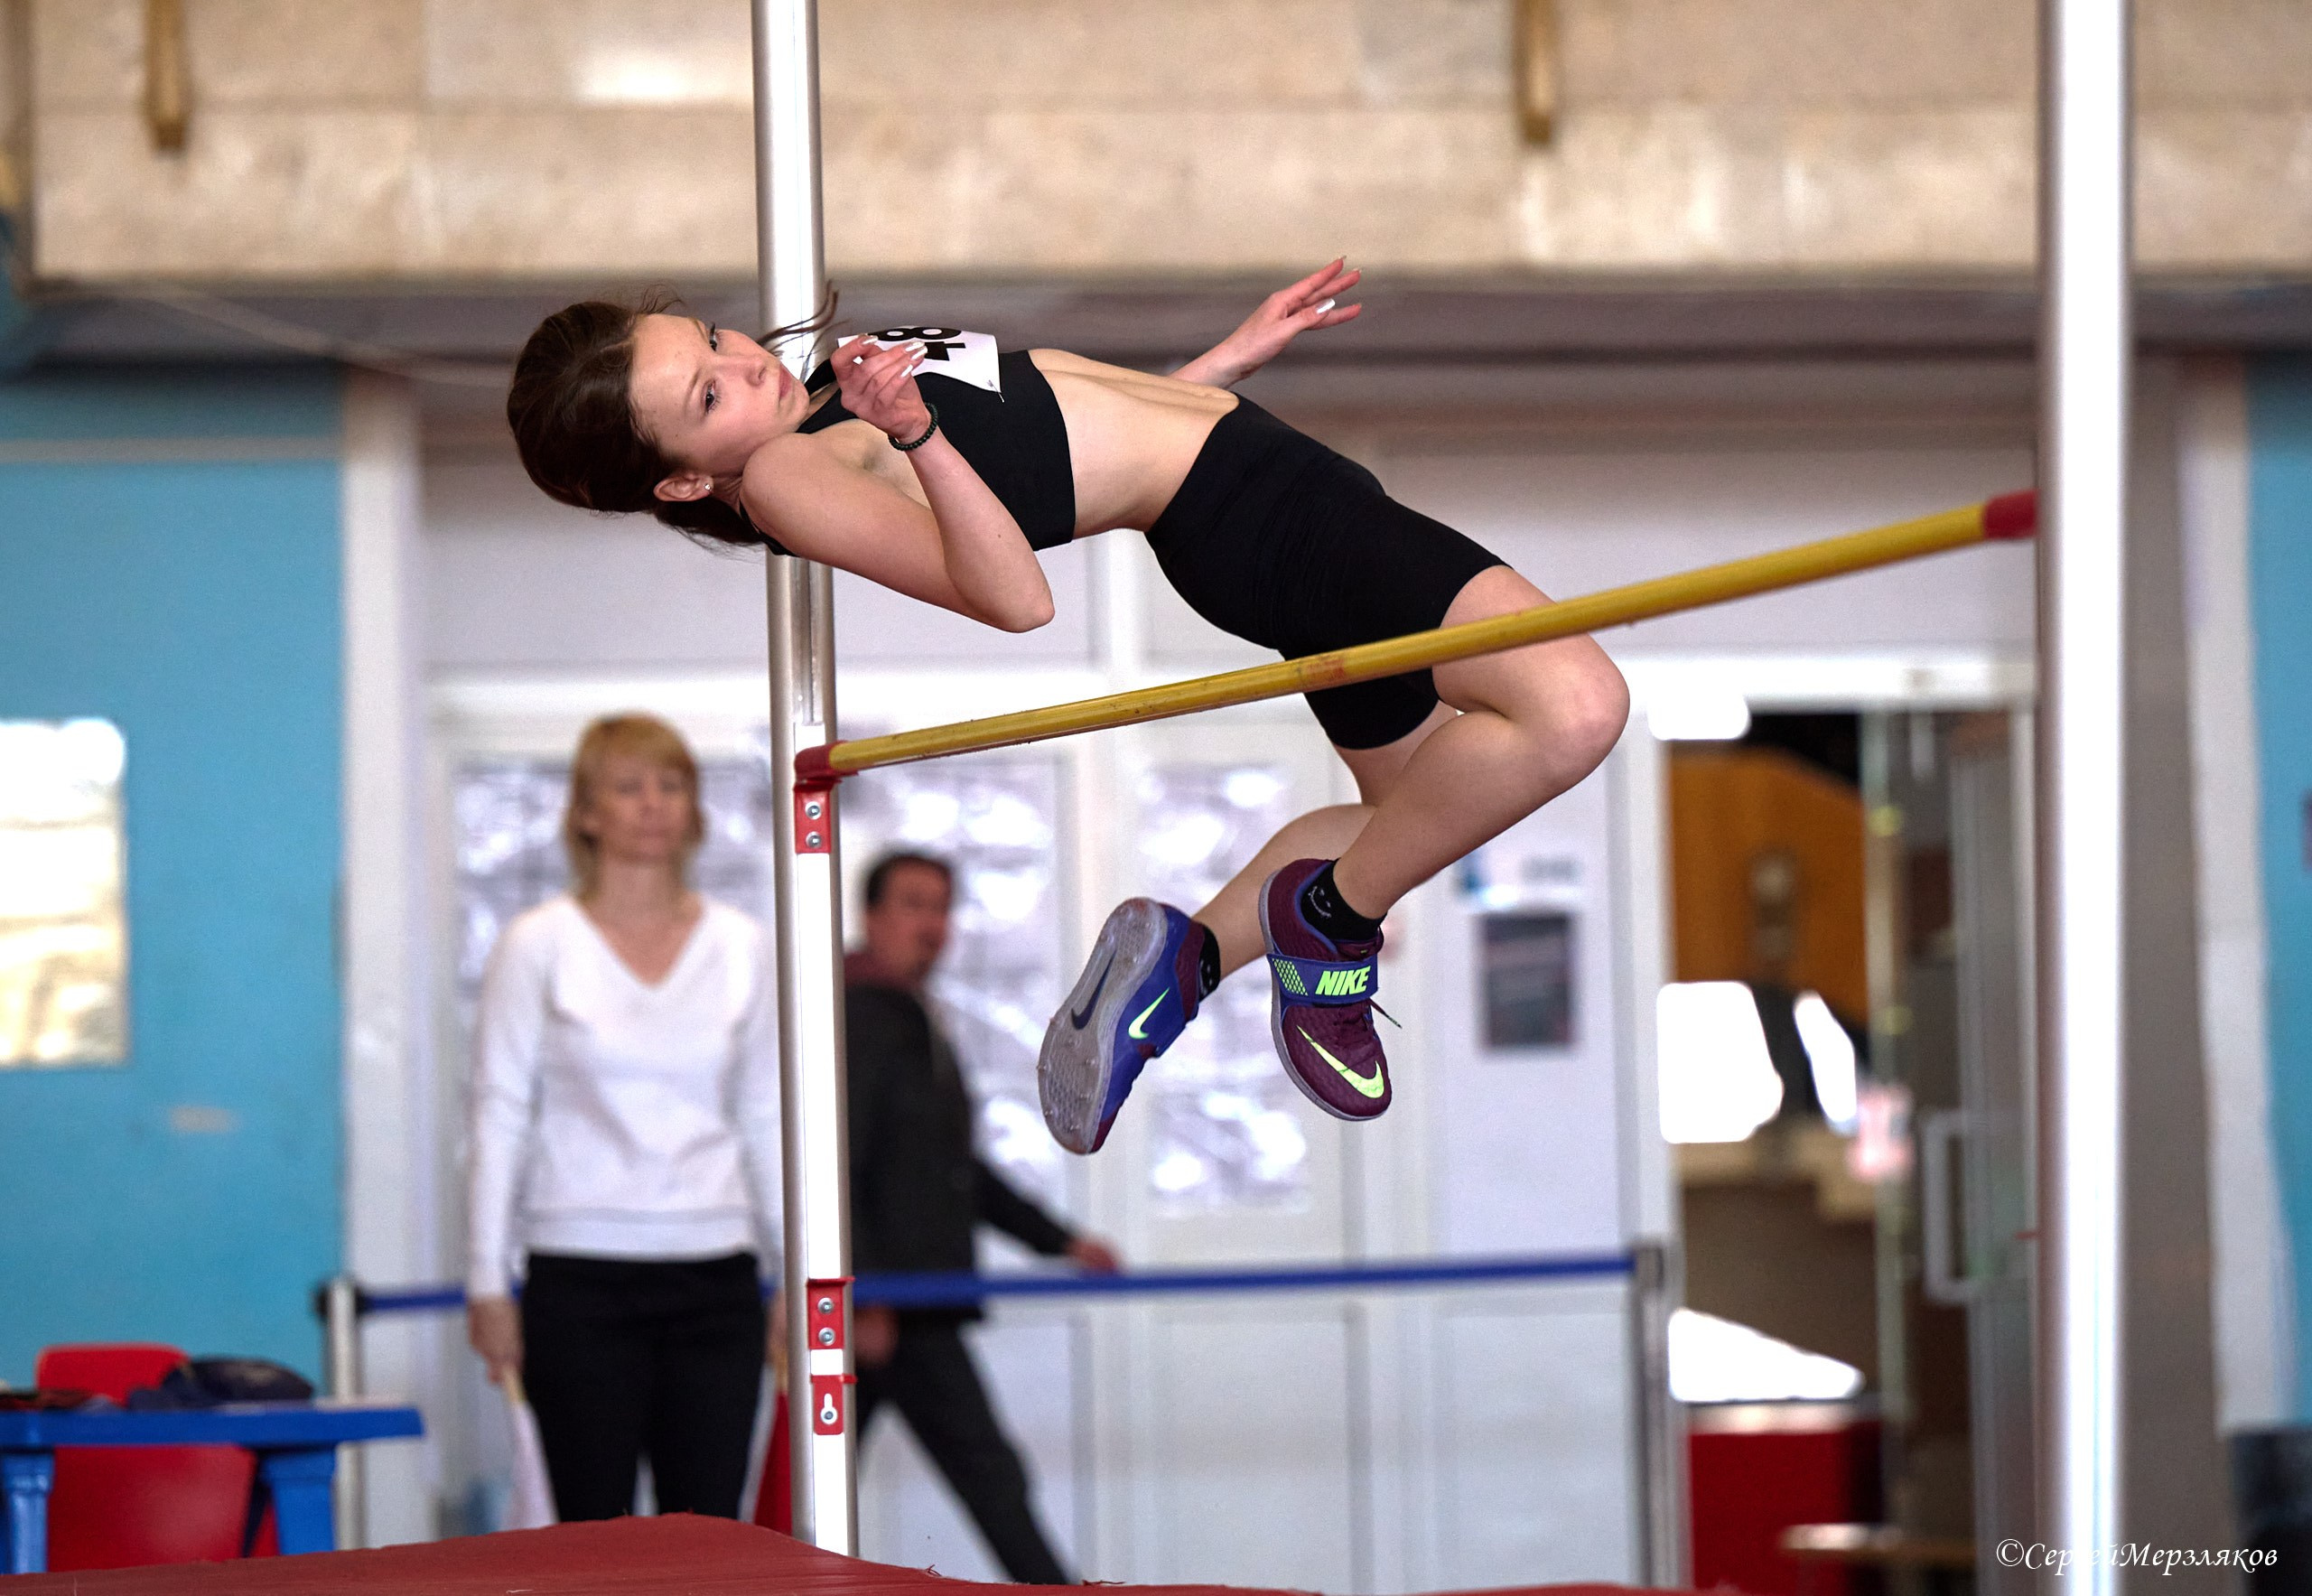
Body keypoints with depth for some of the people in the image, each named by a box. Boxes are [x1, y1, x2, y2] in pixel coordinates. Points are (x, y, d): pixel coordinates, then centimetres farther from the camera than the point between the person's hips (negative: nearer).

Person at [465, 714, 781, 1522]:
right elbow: (497, 1117, 0)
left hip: (712, 1273, 3)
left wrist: (798, 1273, 9)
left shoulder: (740, 946, 8)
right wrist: (488, 1282, -5)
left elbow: (766, 1118, 12)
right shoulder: (538, 946, 0)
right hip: (582, 1276, -2)